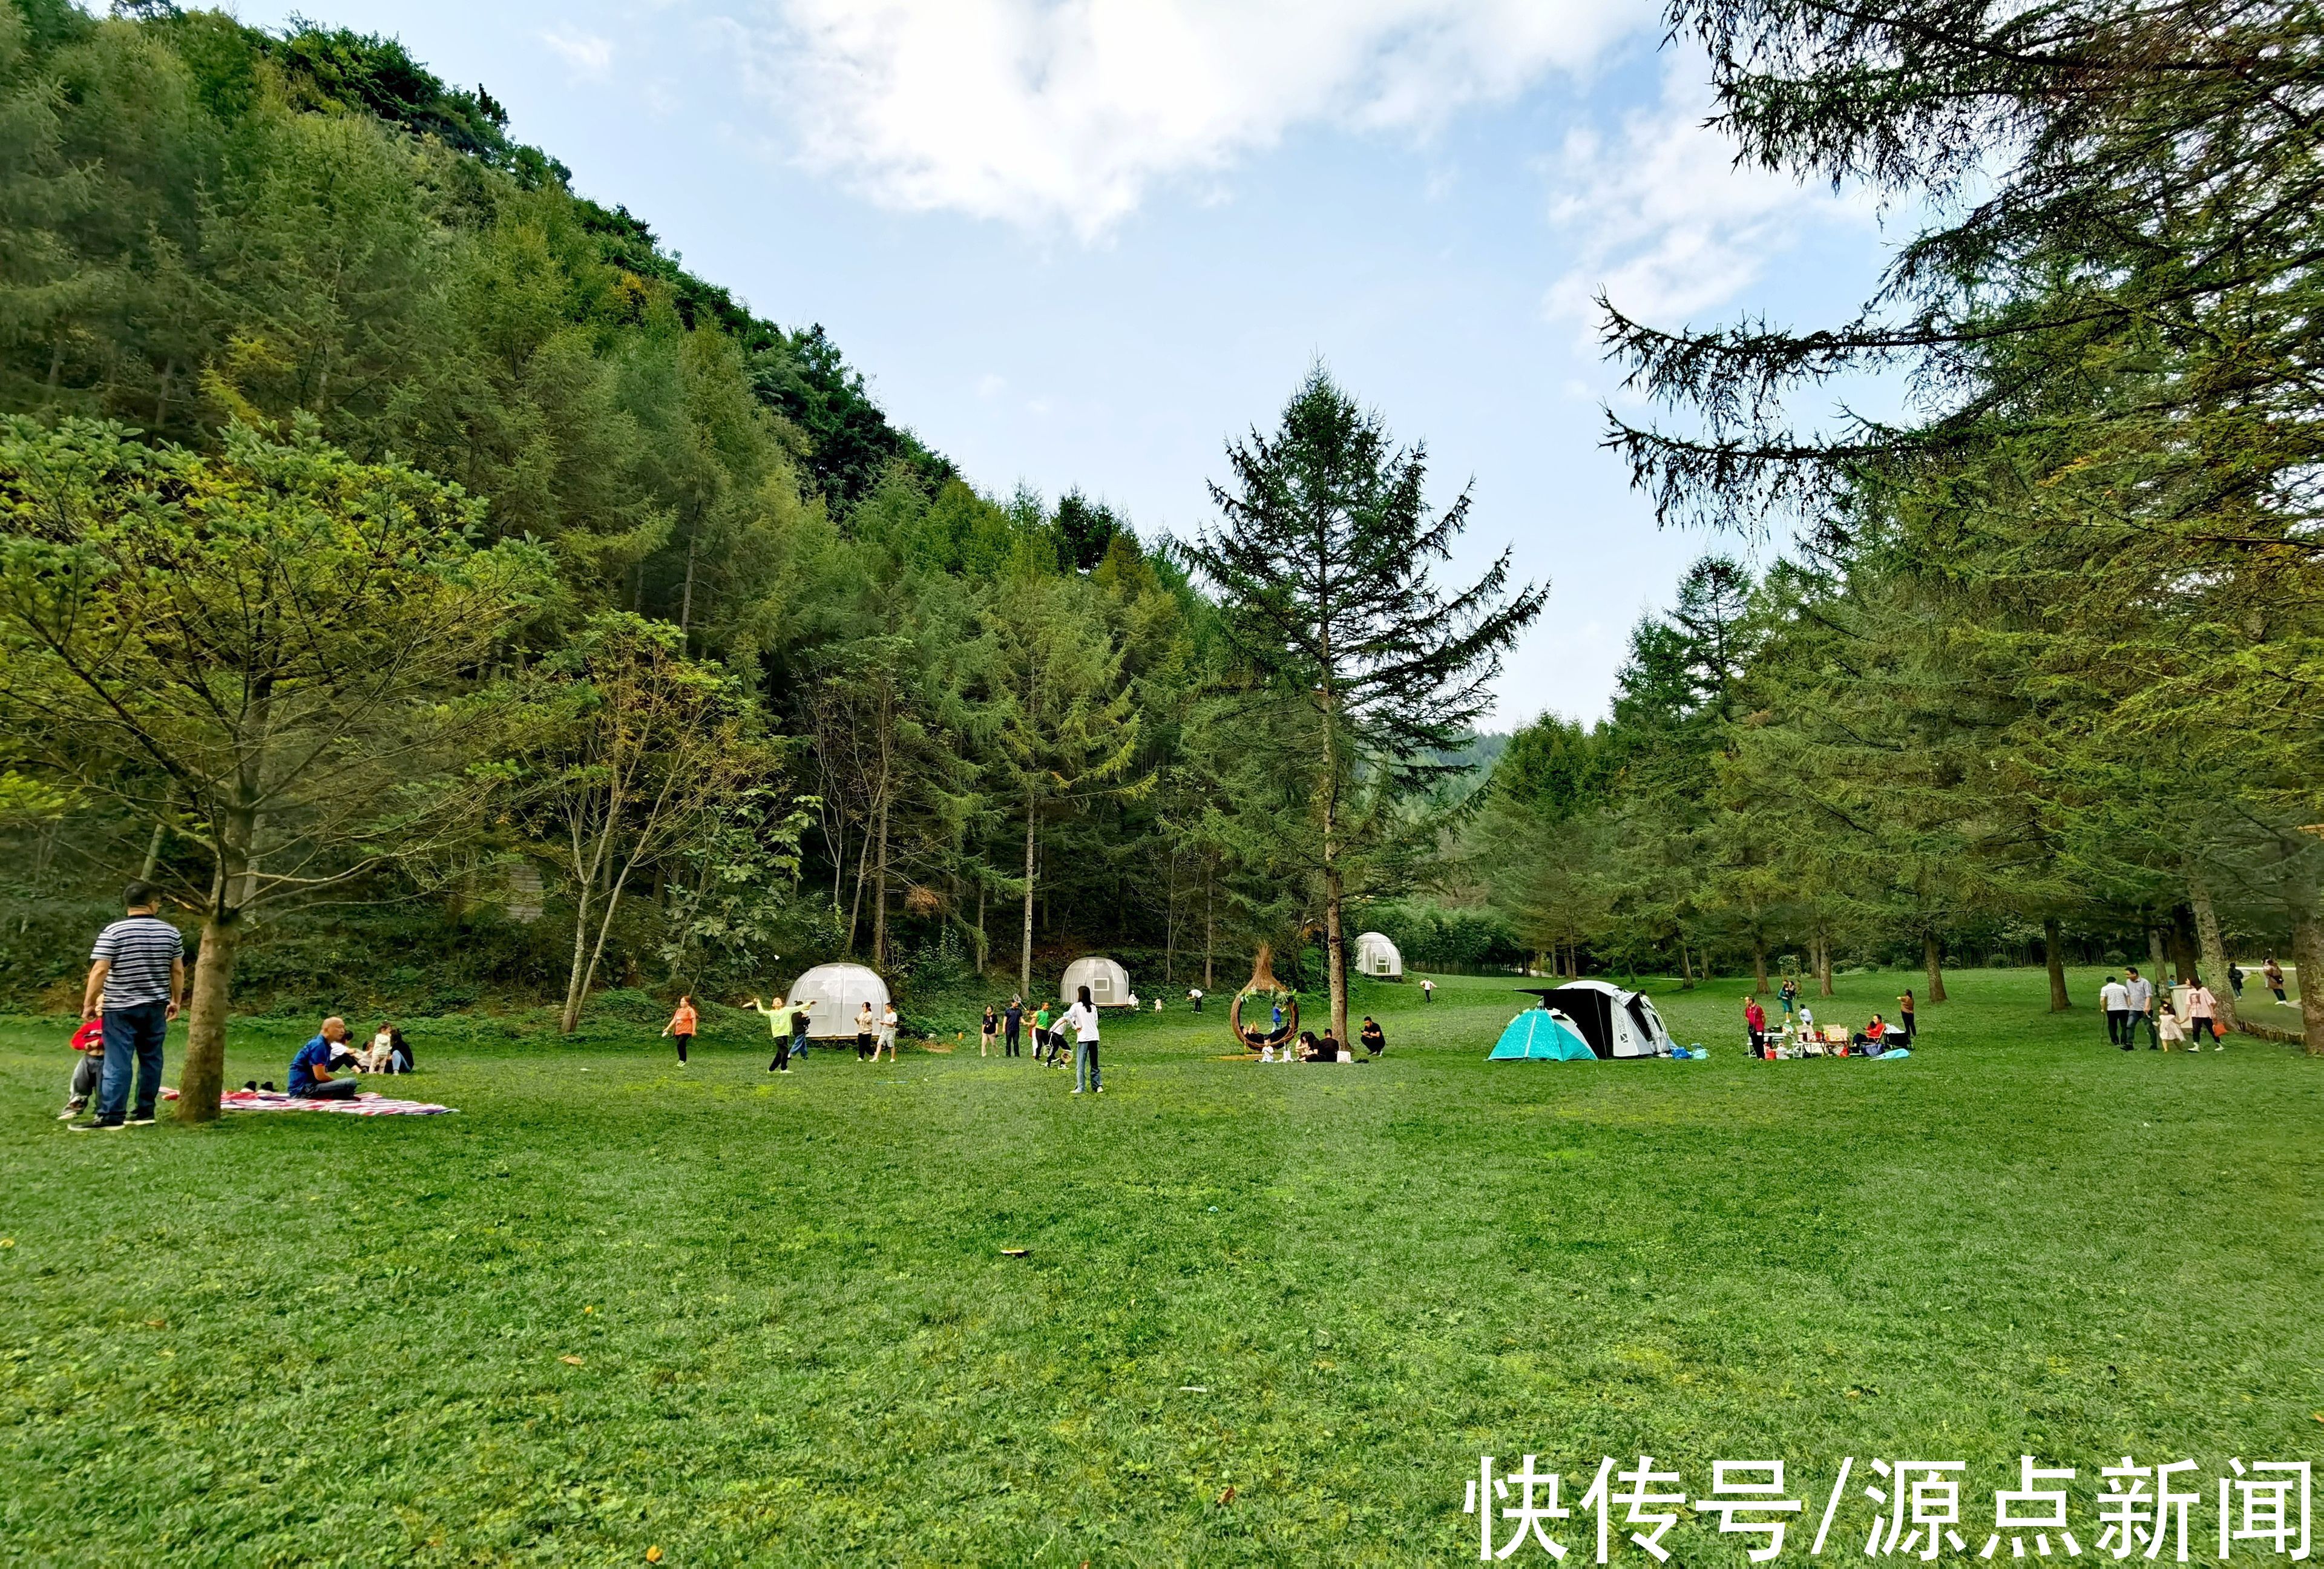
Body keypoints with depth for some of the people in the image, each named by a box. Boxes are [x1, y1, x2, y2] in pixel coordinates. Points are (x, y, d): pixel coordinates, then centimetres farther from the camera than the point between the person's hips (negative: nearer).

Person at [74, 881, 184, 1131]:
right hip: (156, 1007, 3)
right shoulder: (170, 932, 3)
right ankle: (145, 1111, 15)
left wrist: (88, 1003, -4)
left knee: (118, 1062, -2)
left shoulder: (113, 932, -8)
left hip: (121, 1008, -3)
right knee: (151, 1058, 10)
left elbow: (99, 971, -13)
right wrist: (175, 1001, 18)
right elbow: (178, 971, 7)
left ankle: (111, 1116, -1)